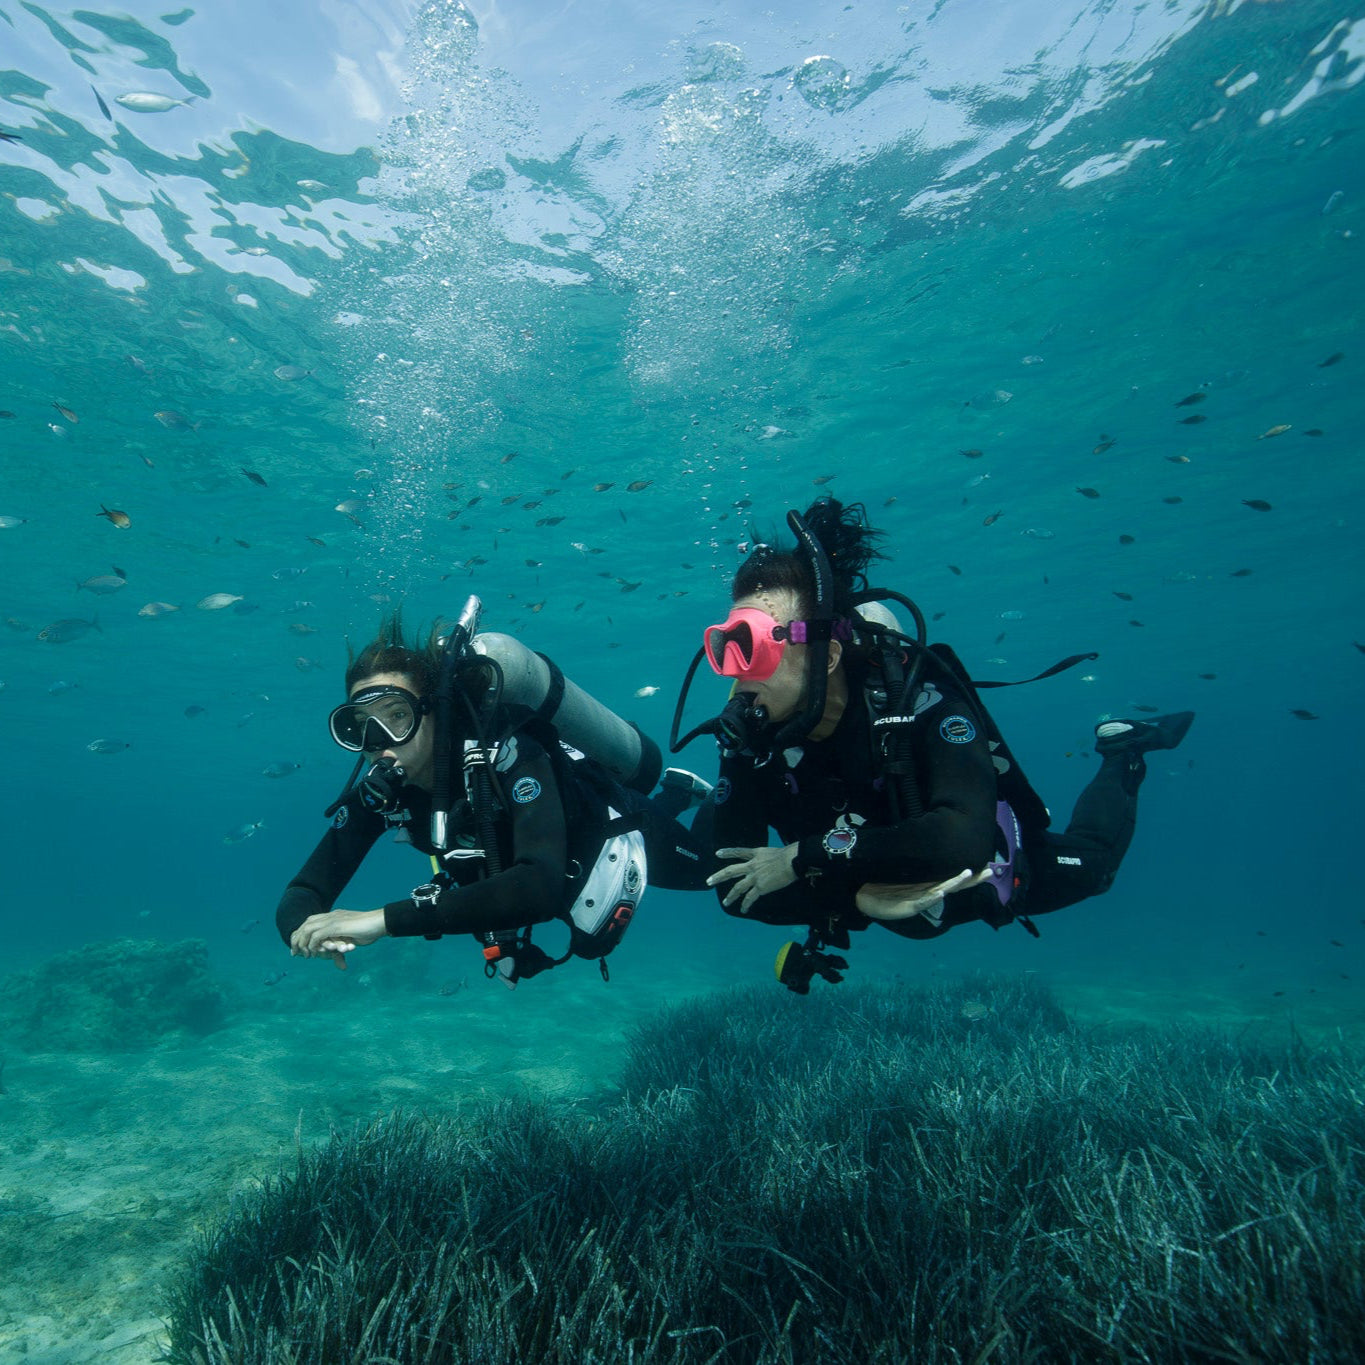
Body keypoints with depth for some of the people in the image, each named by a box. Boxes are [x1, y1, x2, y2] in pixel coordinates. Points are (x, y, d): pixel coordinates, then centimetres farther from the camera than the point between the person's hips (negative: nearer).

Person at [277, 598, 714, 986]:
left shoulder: (506, 754, -44)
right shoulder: (378, 788, -25)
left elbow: (543, 886, -58)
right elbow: (303, 894, -23)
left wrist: (386, 919, -60)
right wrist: (308, 931, -48)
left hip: (618, 835, -6)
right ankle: (675, 796, 53)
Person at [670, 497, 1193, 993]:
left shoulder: (914, 693, -39)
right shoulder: (746, 735, -29)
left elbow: (965, 839, -54)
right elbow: (736, 890, -28)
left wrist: (804, 859, -47)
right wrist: (857, 898, -42)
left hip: (990, 874, -3)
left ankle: (1121, 751, 44)